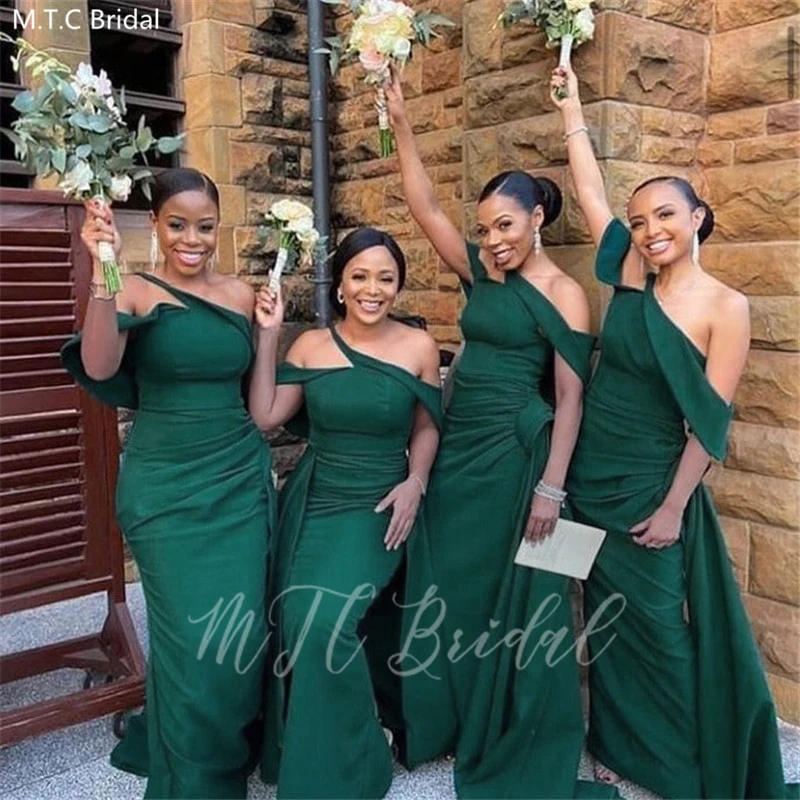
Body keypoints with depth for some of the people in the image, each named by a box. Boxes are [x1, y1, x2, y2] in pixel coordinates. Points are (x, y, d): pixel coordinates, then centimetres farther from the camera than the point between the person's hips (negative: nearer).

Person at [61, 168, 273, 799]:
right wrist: (103, 273, -37)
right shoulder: (134, 293, -7)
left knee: (243, 634, 10)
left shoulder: (241, 294, 5)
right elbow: (98, 368, -27)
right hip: (166, 488, -4)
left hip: (241, 479, 4)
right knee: (193, 641, 1)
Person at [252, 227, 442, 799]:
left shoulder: (419, 346, -3)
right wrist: (268, 335, -6)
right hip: (311, 501, 3)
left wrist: (415, 482, -10)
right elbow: (265, 416, -4)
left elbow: (426, 427, 6)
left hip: (375, 507, -3)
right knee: (297, 622, -9)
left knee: (325, 620, -22)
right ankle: (302, 750, 23)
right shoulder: (311, 345, 1)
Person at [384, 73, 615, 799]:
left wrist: (550, 487, -16)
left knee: (513, 596, 6)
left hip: (515, 453, -6)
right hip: (458, 446, 6)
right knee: (448, 586, 14)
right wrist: (401, 124, -2)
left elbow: (570, 398, -11)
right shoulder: (481, 271, 7)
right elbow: (425, 207, 4)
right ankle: (452, 721, 34)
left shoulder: (562, 294, -8)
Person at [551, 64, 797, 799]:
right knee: (608, 618, 16)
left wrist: (674, 505, -13)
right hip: (591, 474, 5)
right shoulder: (632, 276, 1)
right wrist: (572, 110, 7)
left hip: (652, 482, -5)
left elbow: (710, 422, -12)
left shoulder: (726, 307, -11)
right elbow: (592, 194, 3)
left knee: (659, 623, 8)